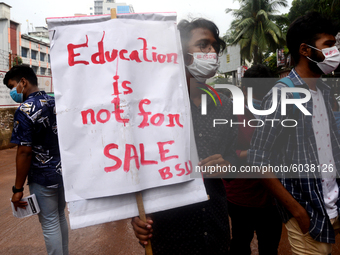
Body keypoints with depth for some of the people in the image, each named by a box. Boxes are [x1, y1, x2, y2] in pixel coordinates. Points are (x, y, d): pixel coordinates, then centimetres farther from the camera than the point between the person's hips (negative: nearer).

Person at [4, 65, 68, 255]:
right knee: (60, 217, 21)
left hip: (43, 178, -7)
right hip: (63, 172, 7)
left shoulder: (25, 111, -17)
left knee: (50, 224, 6)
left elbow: (25, 152, -20)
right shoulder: (55, 102, 5)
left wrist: (18, 189, -14)